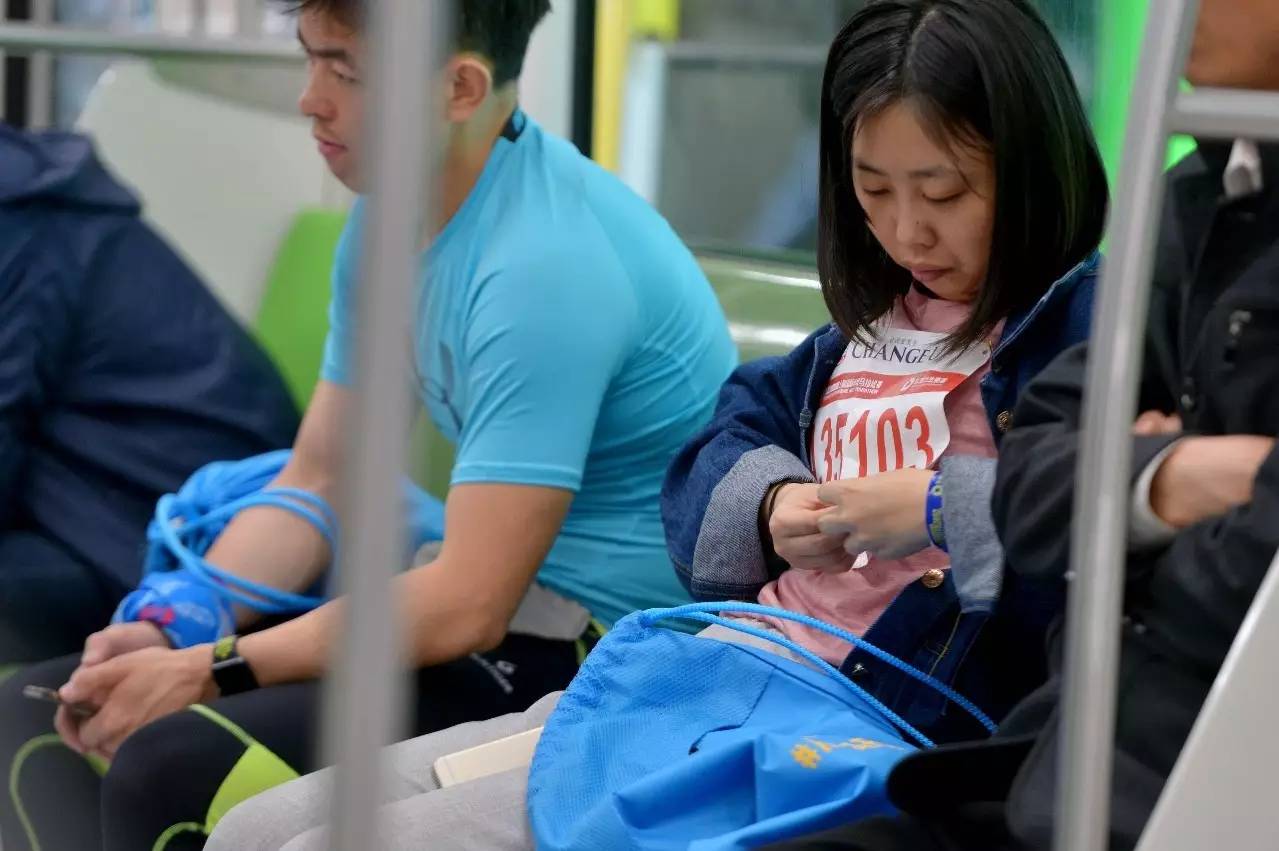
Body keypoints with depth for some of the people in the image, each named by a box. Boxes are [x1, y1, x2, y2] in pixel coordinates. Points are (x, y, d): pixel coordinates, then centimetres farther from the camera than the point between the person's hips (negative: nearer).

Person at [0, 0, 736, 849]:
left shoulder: (547, 262, -24)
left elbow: (468, 607, -25)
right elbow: (315, 487, 10)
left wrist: (209, 671, -19)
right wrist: (169, 632, -6)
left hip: (596, 650, -9)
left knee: (173, 770, -27)